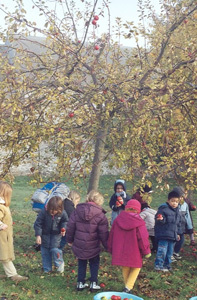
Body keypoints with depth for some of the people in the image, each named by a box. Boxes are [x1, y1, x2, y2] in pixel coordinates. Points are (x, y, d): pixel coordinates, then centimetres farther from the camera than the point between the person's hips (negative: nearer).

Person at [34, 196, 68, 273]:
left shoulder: (62, 213, -19)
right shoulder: (44, 212, -24)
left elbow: (65, 221, 2)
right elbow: (38, 223, -17)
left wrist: (63, 228, -17)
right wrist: (38, 235, -22)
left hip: (56, 234, -1)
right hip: (45, 234, 1)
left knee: (55, 249, -13)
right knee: (45, 251, 8)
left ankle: (60, 264, 15)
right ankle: (47, 269, 25)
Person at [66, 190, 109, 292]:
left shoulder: (77, 211, -4)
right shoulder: (100, 215, -13)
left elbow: (70, 226, 1)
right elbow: (104, 233, -10)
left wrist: (70, 240, 15)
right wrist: (107, 246, 3)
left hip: (78, 245, 3)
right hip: (93, 246, -2)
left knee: (81, 263, 21)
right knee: (94, 263, 18)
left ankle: (80, 283, 24)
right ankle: (93, 283, 16)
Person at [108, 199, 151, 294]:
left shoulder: (117, 220, 0)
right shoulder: (139, 223, -13)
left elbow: (111, 236, 7)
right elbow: (143, 238, -10)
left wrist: (111, 249, 19)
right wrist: (146, 251, 4)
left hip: (120, 252, 4)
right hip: (134, 253, -4)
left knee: (125, 269, 21)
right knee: (136, 268, 14)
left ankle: (127, 287, 29)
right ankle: (128, 287, 0)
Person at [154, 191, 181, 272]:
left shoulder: (177, 211, 14)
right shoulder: (163, 209, -13)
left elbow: (178, 223, 24)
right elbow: (158, 220, -16)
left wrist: (177, 233, 24)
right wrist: (160, 219, -38)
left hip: (172, 235, 8)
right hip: (163, 235, -8)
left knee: (170, 251, 14)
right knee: (162, 250, -10)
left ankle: (167, 265, 26)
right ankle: (158, 265, 0)